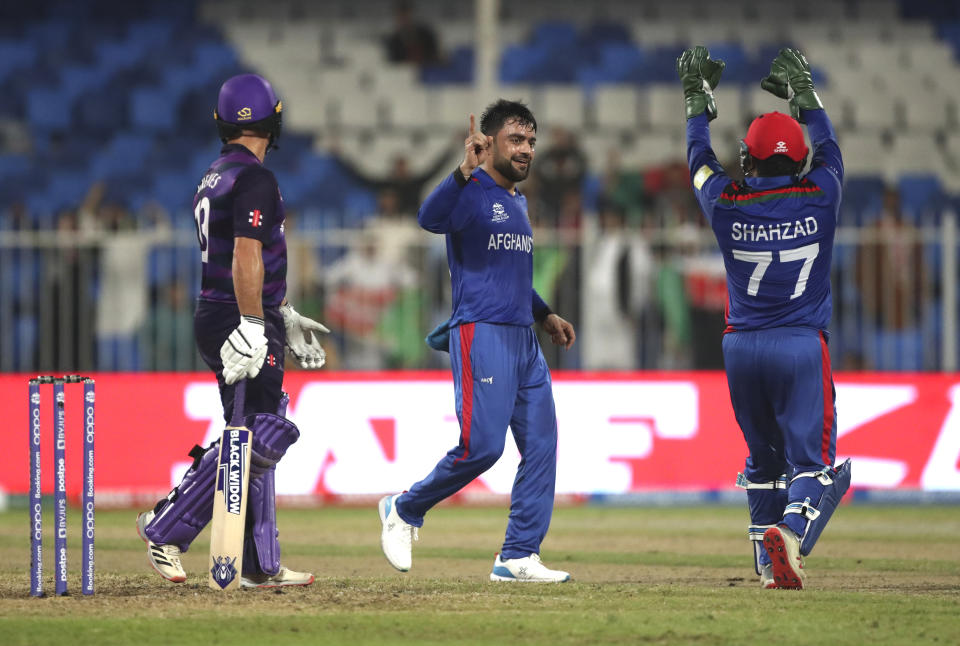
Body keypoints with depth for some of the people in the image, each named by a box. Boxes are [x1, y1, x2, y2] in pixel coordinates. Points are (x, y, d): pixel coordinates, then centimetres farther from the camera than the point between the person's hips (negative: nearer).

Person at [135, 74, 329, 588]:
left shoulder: (214, 178, 17)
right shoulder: (254, 179, -13)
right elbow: (247, 256, -23)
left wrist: (285, 317, 30)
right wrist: (253, 328, -27)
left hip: (215, 316, 10)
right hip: (238, 319, -10)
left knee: (252, 438, 11)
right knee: (261, 437, -11)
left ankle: (261, 566, 12)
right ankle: (166, 528, -11)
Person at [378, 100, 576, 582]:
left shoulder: (516, 201, 21)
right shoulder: (471, 193, -7)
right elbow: (430, 218, -30)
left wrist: (545, 315, 29)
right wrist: (465, 172, -42)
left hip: (523, 340, 9)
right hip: (480, 334, -9)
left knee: (541, 446, 2)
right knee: (481, 446, -15)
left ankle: (519, 556, 4)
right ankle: (404, 511, 7)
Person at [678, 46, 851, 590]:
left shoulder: (727, 204, -2)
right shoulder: (819, 197, -3)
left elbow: (699, 157, 18)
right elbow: (828, 147, 18)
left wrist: (698, 96, 32)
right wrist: (804, 93, 31)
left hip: (742, 349, 3)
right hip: (802, 346, -3)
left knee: (764, 461, 17)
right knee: (814, 461, -7)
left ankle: (770, 564, 16)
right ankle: (791, 530, -34)